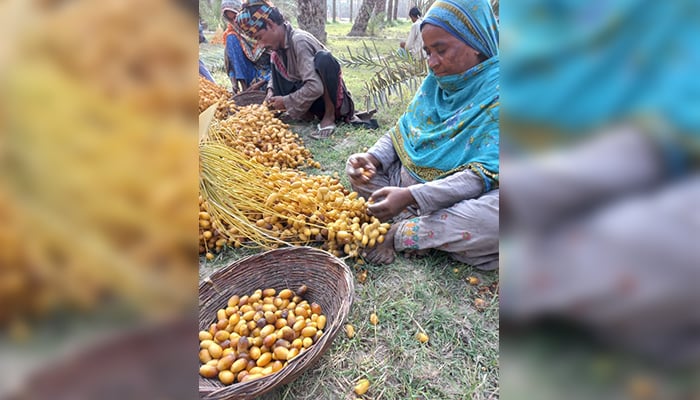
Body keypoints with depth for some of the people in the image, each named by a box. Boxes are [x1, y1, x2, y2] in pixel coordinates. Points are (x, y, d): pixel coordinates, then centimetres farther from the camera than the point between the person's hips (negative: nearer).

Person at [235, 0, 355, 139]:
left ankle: (329, 115, -16)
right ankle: (306, 114, -1)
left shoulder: (299, 41, -23)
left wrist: (286, 102, -21)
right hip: (310, 98, 8)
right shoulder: (279, 44, 2)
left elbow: (315, 87, -34)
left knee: (324, 58, -35)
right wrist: (271, 90, -1)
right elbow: (276, 73, 21)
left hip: (334, 101, -8)